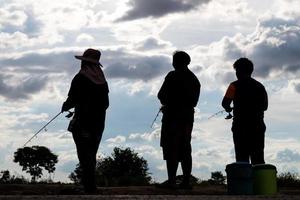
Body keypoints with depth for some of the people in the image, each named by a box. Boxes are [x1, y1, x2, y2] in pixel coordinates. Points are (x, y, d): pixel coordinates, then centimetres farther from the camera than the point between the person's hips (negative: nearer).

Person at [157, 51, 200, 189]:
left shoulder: (173, 76, -8)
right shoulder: (194, 79, 14)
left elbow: (161, 95, -7)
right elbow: (194, 101, 15)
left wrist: (166, 104, 16)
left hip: (173, 116, -7)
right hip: (188, 116, 7)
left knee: (171, 150, -6)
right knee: (185, 150, 10)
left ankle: (171, 181, -11)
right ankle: (186, 181, 9)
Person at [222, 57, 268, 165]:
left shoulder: (235, 85, -3)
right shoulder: (260, 86, 12)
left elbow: (225, 103, -9)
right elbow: (264, 106, 16)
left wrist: (228, 108, 13)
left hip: (241, 126, -4)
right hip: (258, 126, 4)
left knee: (242, 159, -4)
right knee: (258, 159, 6)